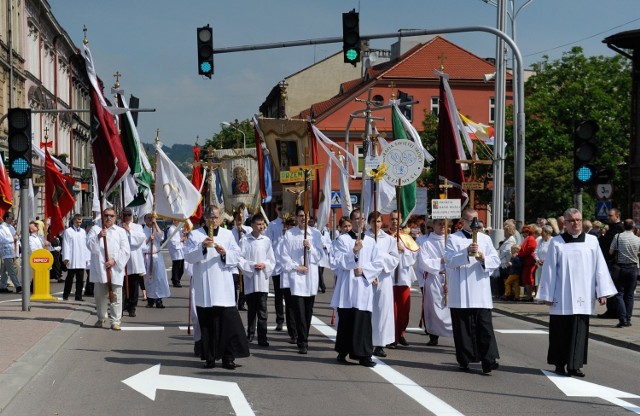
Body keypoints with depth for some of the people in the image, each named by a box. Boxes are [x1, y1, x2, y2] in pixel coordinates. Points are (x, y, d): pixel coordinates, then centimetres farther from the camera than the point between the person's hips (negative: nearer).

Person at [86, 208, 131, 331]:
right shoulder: (95, 229, 11)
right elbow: (90, 245, -3)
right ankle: (101, 318, 22)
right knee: (100, 295, 7)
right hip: (99, 269, 1)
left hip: (115, 269, -1)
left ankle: (115, 321, -3)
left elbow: (125, 250, 3)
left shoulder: (120, 232, 10)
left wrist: (114, 260, -11)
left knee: (116, 295, -5)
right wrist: (98, 236, -20)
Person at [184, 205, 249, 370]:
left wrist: (224, 253, -11)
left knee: (228, 321, -6)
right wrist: (202, 247, -19)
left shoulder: (228, 235, 12)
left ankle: (228, 357, -1)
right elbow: (188, 256, -4)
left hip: (223, 287, 1)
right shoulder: (195, 235, 6)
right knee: (207, 323, 2)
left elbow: (237, 257, 8)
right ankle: (209, 357, 10)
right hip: (203, 287, -1)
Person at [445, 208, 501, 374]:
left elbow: (496, 260, 9)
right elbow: (449, 260, -9)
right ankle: (464, 360, 9)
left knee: (485, 326, -7)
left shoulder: (485, 239, 14)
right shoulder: (453, 239, 5)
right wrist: (467, 253, -23)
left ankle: (488, 360, -11)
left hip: (481, 292, 2)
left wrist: (484, 258, -12)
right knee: (463, 327, 1)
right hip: (460, 293, -2)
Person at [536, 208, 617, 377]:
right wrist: (547, 295, -1)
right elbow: (549, 270, 1)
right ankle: (560, 364, 14)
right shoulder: (556, 243, 1)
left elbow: (600, 268, 4)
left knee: (579, 331, 1)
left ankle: (574, 365, 7)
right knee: (561, 331, 4)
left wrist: (602, 292, -2)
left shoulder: (592, 241, 5)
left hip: (582, 298, 1)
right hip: (562, 298, -1)